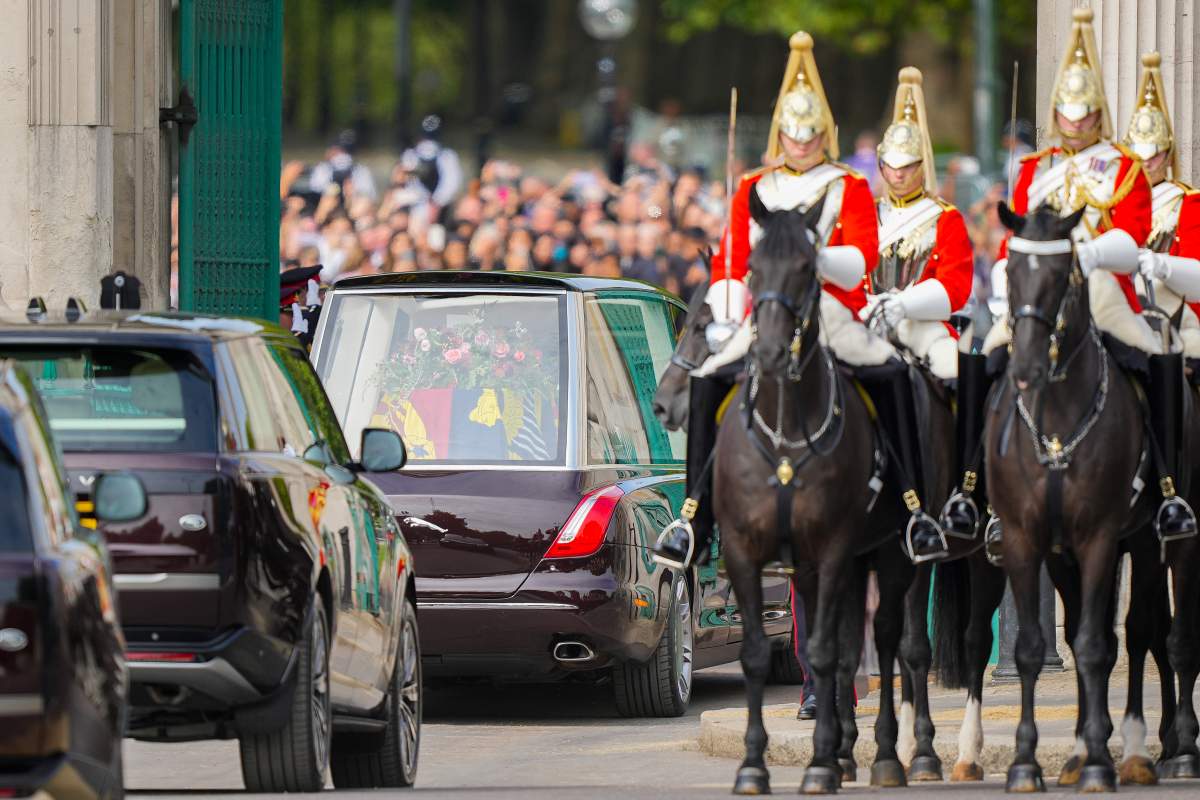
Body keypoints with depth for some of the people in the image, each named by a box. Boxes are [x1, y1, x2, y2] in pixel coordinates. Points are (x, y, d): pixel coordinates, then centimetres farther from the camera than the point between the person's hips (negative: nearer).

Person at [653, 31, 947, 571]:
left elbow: (862, 258, -5)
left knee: (893, 376, -23)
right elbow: (731, 262, 10)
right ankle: (695, 517, -12)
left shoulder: (849, 189, 8)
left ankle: (915, 507, -21)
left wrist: (821, 256, -24)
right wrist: (724, 320, -4)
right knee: (707, 385, -16)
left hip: (833, 316, -2)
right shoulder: (753, 191, 15)